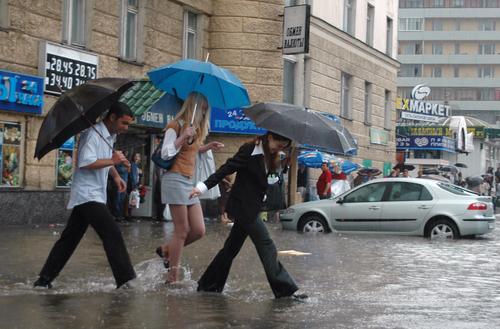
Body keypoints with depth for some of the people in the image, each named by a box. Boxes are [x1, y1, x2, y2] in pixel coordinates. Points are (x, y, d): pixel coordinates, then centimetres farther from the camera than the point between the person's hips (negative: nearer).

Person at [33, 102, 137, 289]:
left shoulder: (109, 137, 15)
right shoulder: (93, 134, -15)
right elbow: (85, 162, -25)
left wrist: (116, 176, 13)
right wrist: (112, 160, -21)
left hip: (95, 195, 10)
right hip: (88, 195, -10)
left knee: (69, 238, 10)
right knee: (113, 235, -16)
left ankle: (44, 280, 14)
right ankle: (125, 280, -17)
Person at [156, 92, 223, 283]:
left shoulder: (196, 129, 18)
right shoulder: (175, 126, -5)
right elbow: (166, 153, -15)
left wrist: (207, 147, 14)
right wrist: (183, 136, -22)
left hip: (189, 181, 8)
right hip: (174, 179, -8)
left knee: (199, 230, 1)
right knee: (182, 231, -8)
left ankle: (166, 250, 21)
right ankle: (173, 277, -1)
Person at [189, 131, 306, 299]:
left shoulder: (269, 157, 11)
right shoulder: (249, 150, -15)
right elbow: (227, 169, -18)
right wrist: (204, 186, -23)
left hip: (251, 208, 9)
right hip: (243, 206, -9)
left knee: (232, 246, 13)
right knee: (266, 245, -9)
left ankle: (208, 285, 22)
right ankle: (285, 289, -8)